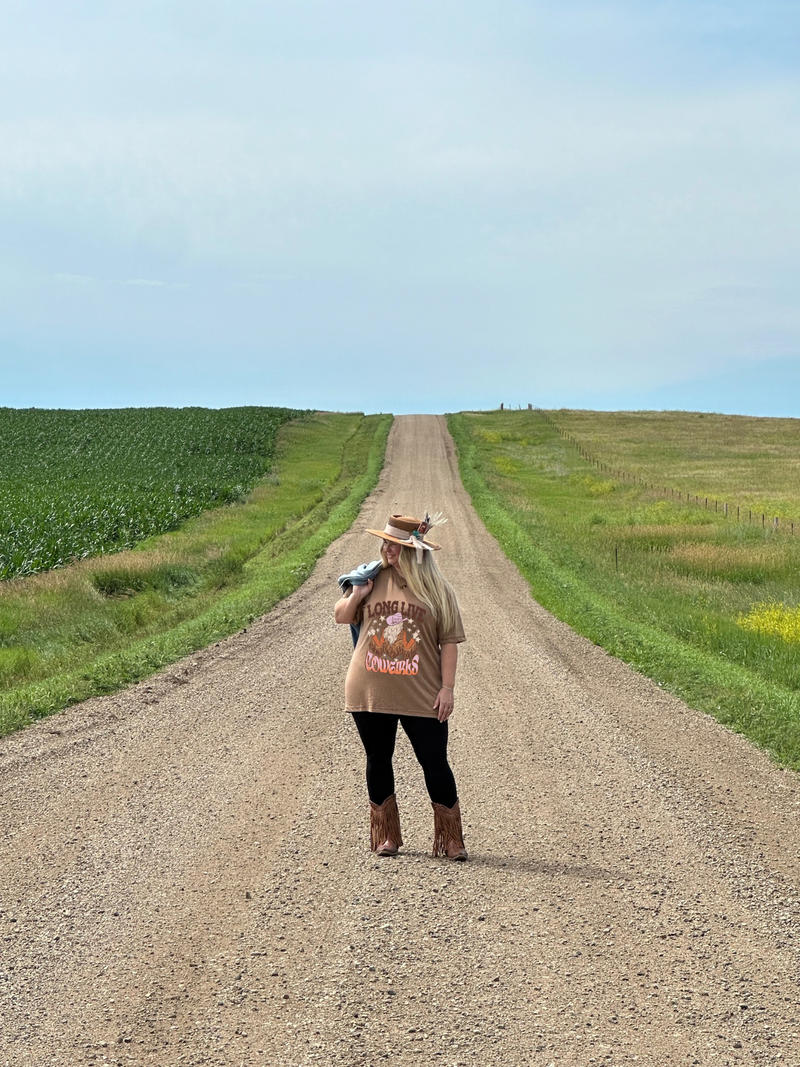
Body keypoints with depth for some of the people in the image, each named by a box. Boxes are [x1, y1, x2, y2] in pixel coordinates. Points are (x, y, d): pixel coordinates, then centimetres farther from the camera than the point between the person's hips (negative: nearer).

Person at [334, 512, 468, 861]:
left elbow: (449, 641, -1)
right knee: (378, 761, 11)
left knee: (435, 763, 0)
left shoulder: (436, 589, -2)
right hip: (370, 693, 3)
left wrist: (447, 687, -7)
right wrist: (356, 595, -8)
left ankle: (451, 841, 11)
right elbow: (341, 617, 12)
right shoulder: (373, 579, 3)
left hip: (420, 697, -2)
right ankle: (385, 837, 25)